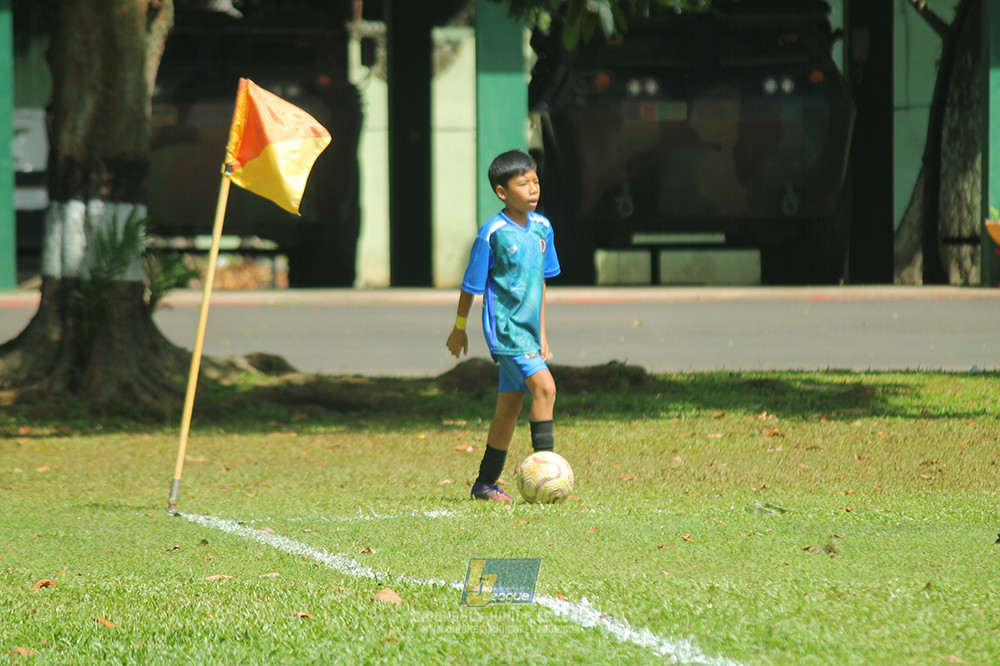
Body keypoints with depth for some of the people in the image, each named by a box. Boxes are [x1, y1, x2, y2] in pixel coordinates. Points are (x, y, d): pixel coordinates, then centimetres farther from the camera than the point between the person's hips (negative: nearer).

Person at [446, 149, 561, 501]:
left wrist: (541, 334, 18)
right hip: (504, 329, -7)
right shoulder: (493, 233, -14)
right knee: (544, 385, -22)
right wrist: (459, 329, 3)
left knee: (509, 409, 11)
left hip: (527, 331, 7)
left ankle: (485, 483, 20)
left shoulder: (542, 227, 6)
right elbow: (471, 284, -4)